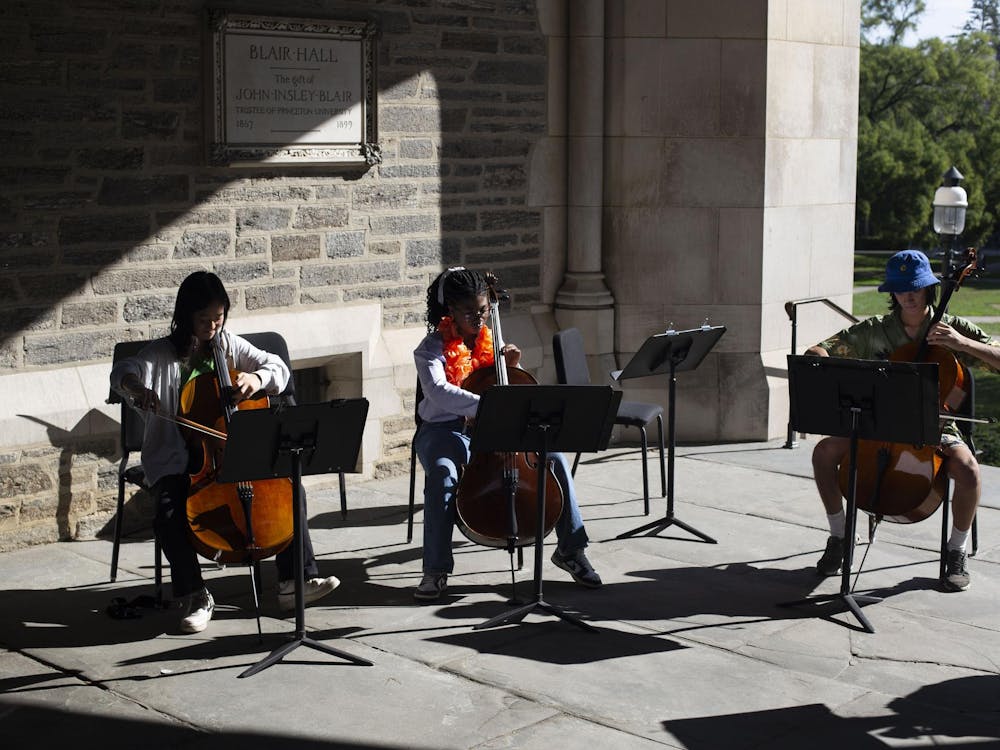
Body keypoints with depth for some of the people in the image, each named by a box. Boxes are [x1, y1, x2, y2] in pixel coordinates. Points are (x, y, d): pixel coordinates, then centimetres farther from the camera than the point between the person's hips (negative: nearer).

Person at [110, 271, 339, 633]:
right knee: (169, 514, -31)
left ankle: (295, 581, -7)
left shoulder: (229, 345, 7)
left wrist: (256, 378, -18)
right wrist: (137, 387, -46)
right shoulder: (163, 353, -5)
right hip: (177, 462, -3)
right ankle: (196, 596, -11)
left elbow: (279, 368, 6)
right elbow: (122, 372, -22)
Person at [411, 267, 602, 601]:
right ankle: (436, 571, -26)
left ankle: (570, 549, -1)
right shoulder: (432, 348, -9)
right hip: (445, 431, -4)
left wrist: (511, 366, -8)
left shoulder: (489, 339, 8)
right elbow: (437, 391, -31)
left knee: (555, 457, -15)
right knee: (442, 474, -39)